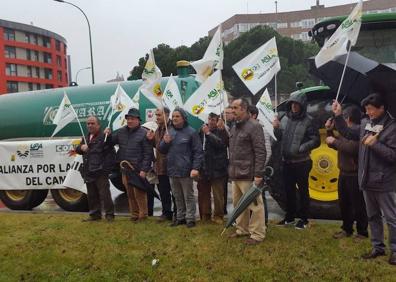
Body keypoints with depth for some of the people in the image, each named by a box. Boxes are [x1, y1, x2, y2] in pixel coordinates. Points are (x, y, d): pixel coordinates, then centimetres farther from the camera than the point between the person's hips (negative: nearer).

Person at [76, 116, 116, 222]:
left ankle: (109, 214, 8)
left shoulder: (104, 137, -9)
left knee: (104, 194, -3)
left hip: (100, 173, -8)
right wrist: (81, 147, -4)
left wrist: (106, 167, -16)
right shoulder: (86, 137, 17)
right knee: (91, 196, 15)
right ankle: (95, 214, 26)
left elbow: (111, 154, -13)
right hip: (88, 172, 8)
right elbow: (77, 150, 19)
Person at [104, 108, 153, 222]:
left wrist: (144, 170, -17)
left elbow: (148, 154, -13)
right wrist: (108, 135, -1)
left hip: (138, 170, -6)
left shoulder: (143, 134, -10)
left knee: (139, 193, -2)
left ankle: (143, 215, 12)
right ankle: (134, 214, 26)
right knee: (130, 193, 14)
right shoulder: (121, 132, 10)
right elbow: (111, 142, 21)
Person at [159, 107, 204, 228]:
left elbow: (198, 152, -10)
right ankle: (180, 217, 27)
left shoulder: (191, 132, -7)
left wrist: (195, 168, -17)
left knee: (188, 196, 5)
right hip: (172, 170, 6)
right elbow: (162, 150, 15)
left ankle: (190, 218, 14)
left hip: (185, 171, -6)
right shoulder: (169, 131, 11)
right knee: (177, 197, 15)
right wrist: (165, 142, -6)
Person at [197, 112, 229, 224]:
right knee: (203, 194, 12)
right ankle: (205, 215, 26)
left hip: (217, 168, -4)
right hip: (203, 168, 4)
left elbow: (221, 143, -21)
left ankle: (218, 216, 17)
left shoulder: (221, 132, -3)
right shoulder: (202, 131, 7)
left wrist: (208, 133, -15)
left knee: (218, 195, 3)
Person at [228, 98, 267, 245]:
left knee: (254, 205, 1)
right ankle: (242, 229, 32)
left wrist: (258, 174, -19)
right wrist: (231, 169, 15)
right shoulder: (234, 127, 16)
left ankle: (257, 234, 13)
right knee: (238, 204, 17)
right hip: (235, 174, 9)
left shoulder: (254, 126, -11)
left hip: (248, 174, -9)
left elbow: (260, 152, -15)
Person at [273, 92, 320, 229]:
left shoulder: (308, 121, -10)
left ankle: (304, 219, 20)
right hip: (287, 161, 6)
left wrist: (301, 148, -20)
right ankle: (289, 217, 29)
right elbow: (280, 138, 11)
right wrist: (276, 128, -6)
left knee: (303, 191, 7)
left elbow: (316, 141, -13)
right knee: (289, 190, 15)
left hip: (301, 162, -6)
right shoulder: (285, 118, 7)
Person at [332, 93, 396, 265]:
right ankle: (377, 247, 30)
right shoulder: (365, 124, 6)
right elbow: (347, 134, 16)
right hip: (367, 181, 7)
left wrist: (374, 144, -21)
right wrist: (338, 116, 8)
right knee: (373, 216, 17)